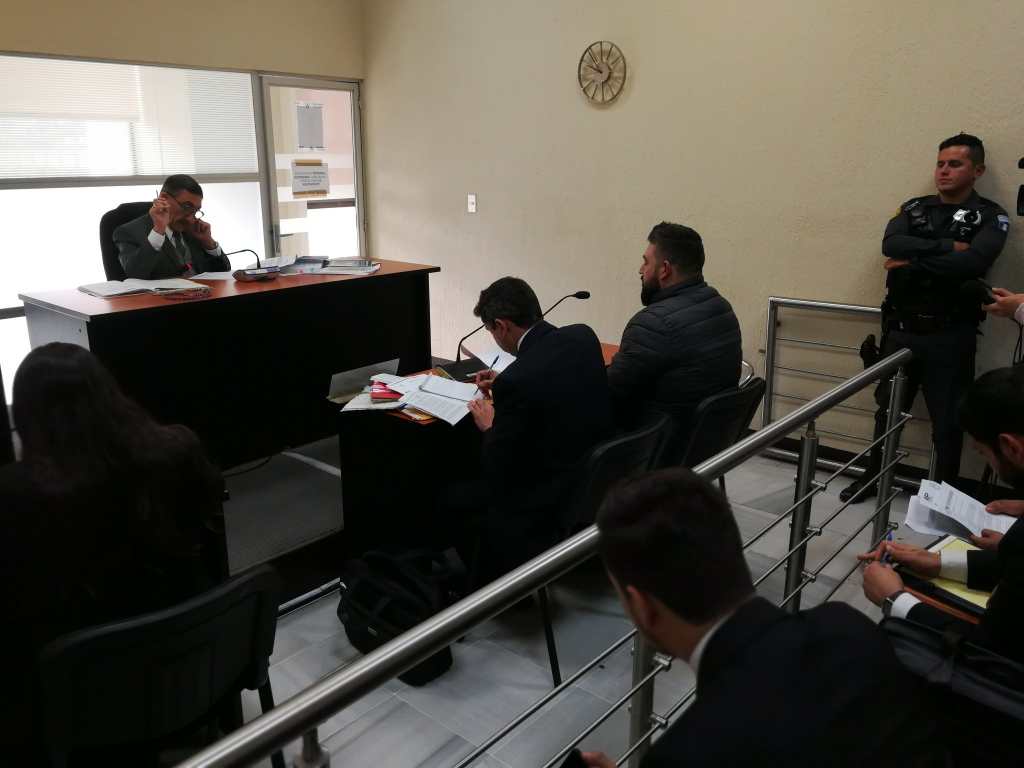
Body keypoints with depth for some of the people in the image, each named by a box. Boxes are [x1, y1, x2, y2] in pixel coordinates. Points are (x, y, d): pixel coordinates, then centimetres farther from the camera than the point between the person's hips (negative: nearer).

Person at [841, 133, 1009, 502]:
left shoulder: (990, 216, -2)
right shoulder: (914, 208, 9)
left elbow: (973, 263, -21)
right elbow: (891, 244, -12)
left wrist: (912, 263, -16)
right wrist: (949, 246, -18)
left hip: (949, 335, -3)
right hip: (901, 329, 3)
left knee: (947, 420, 7)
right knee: (888, 409, 15)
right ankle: (874, 476, 32)